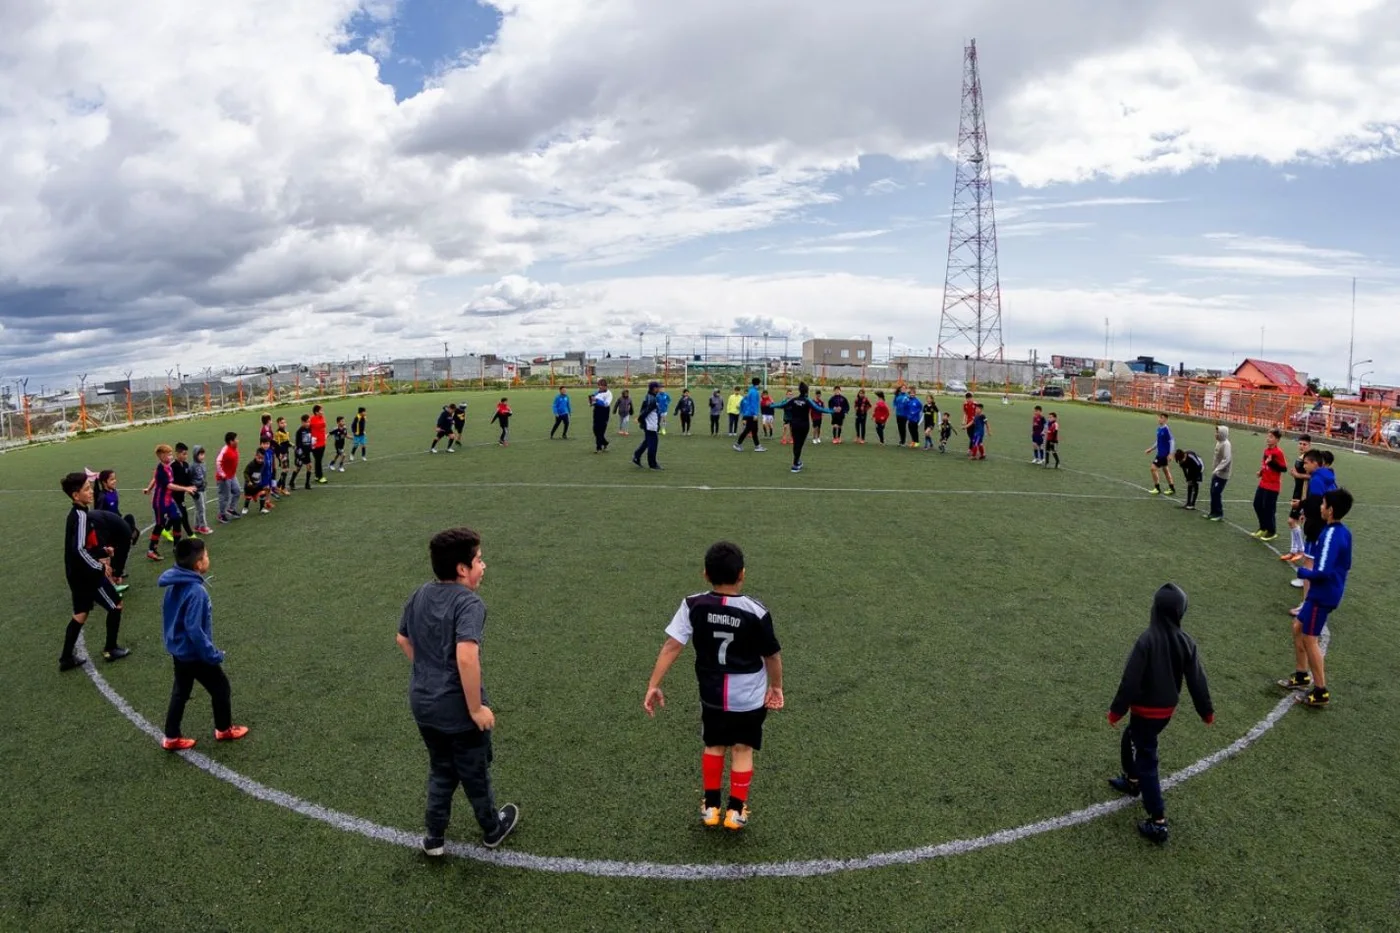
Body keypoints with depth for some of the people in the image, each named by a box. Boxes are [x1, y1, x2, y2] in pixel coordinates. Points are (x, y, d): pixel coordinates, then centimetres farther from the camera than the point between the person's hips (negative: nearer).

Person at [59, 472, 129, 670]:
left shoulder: (76, 513, 7)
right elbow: (80, 549, -29)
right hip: (87, 573, -9)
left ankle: (66, 658, 21)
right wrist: (100, 567, -21)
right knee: (115, 604, 8)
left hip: (77, 573, 9)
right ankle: (110, 649, 19)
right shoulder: (81, 515, -23)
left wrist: (102, 551, 10)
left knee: (81, 613, 17)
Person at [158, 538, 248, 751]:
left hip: (178, 650, 8)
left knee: (180, 692, 20)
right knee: (221, 688, 12)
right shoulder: (196, 591, -30)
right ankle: (224, 730, 29)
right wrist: (213, 654, -20)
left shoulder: (175, 584, -2)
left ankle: (171, 737, 29)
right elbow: (194, 629, -29)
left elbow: (170, 616, 10)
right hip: (195, 654, -8)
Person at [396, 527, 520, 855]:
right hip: (457, 708, -6)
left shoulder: (420, 594, 1)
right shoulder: (469, 603, -24)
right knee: (475, 773, 17)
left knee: (441, 769, 26)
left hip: (422, 702, 6)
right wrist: (477, 708, -25)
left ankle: (433, 836, 37)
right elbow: (466, 657, -35)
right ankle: (492, 829, 39)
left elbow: (403, 639, 14)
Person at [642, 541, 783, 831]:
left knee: (713, 745, 23)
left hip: (712, 694, 2)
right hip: (749, 696, -2)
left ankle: (711, 807, 29)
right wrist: (776, 686, 9)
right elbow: (772, 655, -8)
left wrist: (653, 685, -11)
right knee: (742, 749, 16)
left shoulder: (693, 606, -15)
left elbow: (671, 646, -16)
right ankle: (736, 810, 23)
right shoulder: (756, 612, -19)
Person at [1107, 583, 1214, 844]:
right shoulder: (1186, 642, -7)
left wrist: (1116, 710, -10)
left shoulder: (1147, 640, -24)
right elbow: (1197, 679, 1)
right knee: (1131, 740, 30)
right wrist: (1206, 710, 14)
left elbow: (1130, 679, -20)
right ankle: (1132, 781, 52)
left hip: (1146, 710, -7)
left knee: (1146, 762, 1)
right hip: (1167, 709, 7)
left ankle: (1158, 823, 2)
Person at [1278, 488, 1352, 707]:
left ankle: (1321, 692, 9)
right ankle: (1302, 676, 31)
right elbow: (1345, 565, 18)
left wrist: (1302, 571, -10)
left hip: (1322, 595, -10)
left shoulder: (1331, 535, -24)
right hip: (1326, 593, 10)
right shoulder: (1343, 532, 5)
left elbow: (1322, 572, -28)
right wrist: (1314, 563, 8)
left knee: (1309, 639, 0)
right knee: (1298, 628, 20)